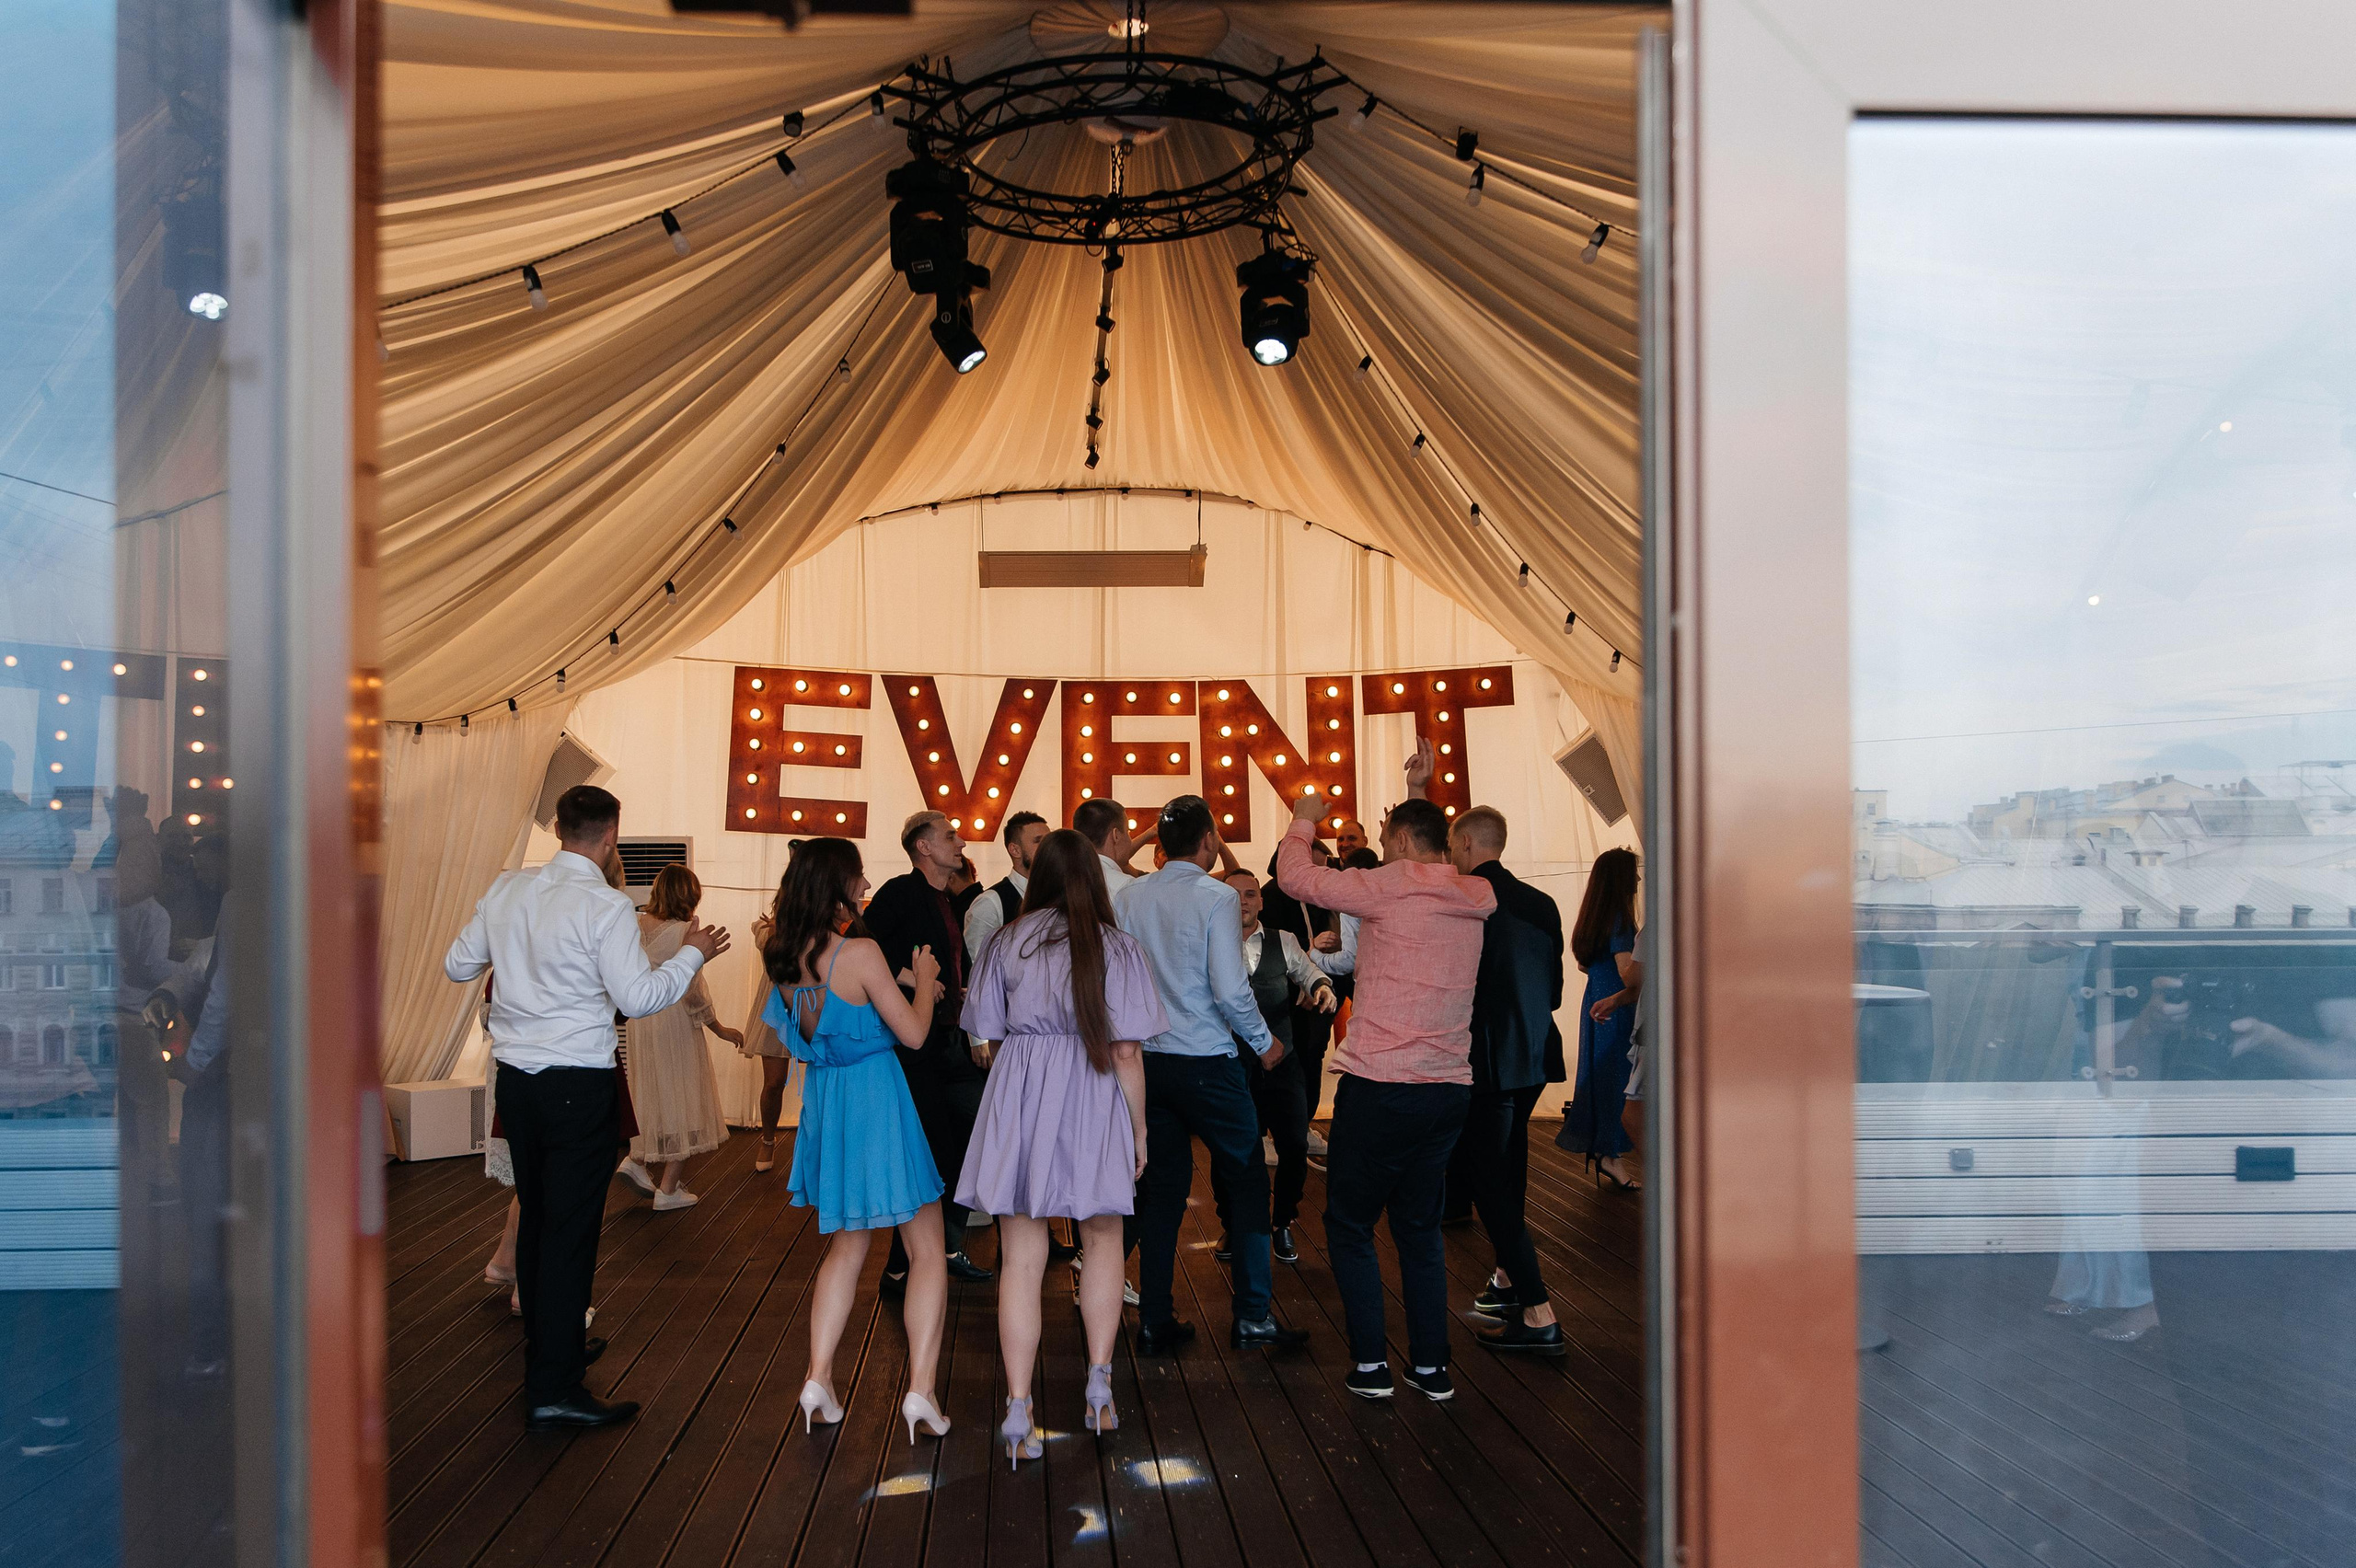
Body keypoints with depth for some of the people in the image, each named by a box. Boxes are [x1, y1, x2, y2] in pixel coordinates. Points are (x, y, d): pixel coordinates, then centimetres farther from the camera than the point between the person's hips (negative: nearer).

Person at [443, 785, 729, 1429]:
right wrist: (692, 954, -4)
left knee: (535, 1217, 19)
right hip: (578, 1084, -7)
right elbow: (637, 997, -18)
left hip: (515, 1078, 7)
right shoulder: (606, 906, -15)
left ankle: (549, 1347, 36)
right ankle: (554, 1389, 1)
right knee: (571, 1227, -2)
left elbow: (456, 966, 15)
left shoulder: (506, 893, 5)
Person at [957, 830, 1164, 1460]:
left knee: (1021, 1259, 5)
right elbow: (1125, 1053, -7)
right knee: (1103, 1242, 20)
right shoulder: (1117, 948, -4)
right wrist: (1138, 1130, 4)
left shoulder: (1005, 942, 2)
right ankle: (1099, 1385, 19)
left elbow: (989, 1041, 6)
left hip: (1017, 1101, 1)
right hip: (1092, 1105, -1)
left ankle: (1018, 1411, 4)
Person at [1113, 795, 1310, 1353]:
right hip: (1206, 1063, -5)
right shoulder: (1217, 897, -12)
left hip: (1147, 1061, 5)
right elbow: (1230, 988, -17)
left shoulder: (1128, 897, 3)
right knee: (1247, 1182, 8)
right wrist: (1264, 1043, -2)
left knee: (1161, 1189, 12)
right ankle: (1252, 1318, 9)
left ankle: (1155, 1322, 15)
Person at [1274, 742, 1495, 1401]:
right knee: (1420, 1228, 16)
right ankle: (1432, 1368, 16)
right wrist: (1417, 792, 31)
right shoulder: (1472, 897, 9)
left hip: (1379, 1086, -6)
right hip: (1449, 1088, 6)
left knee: (1350, 1225, 8)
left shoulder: (1389, 886, -10)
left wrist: (1302, 821, 10)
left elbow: (1296, 876, -7)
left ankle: (1371, 1365, 7)